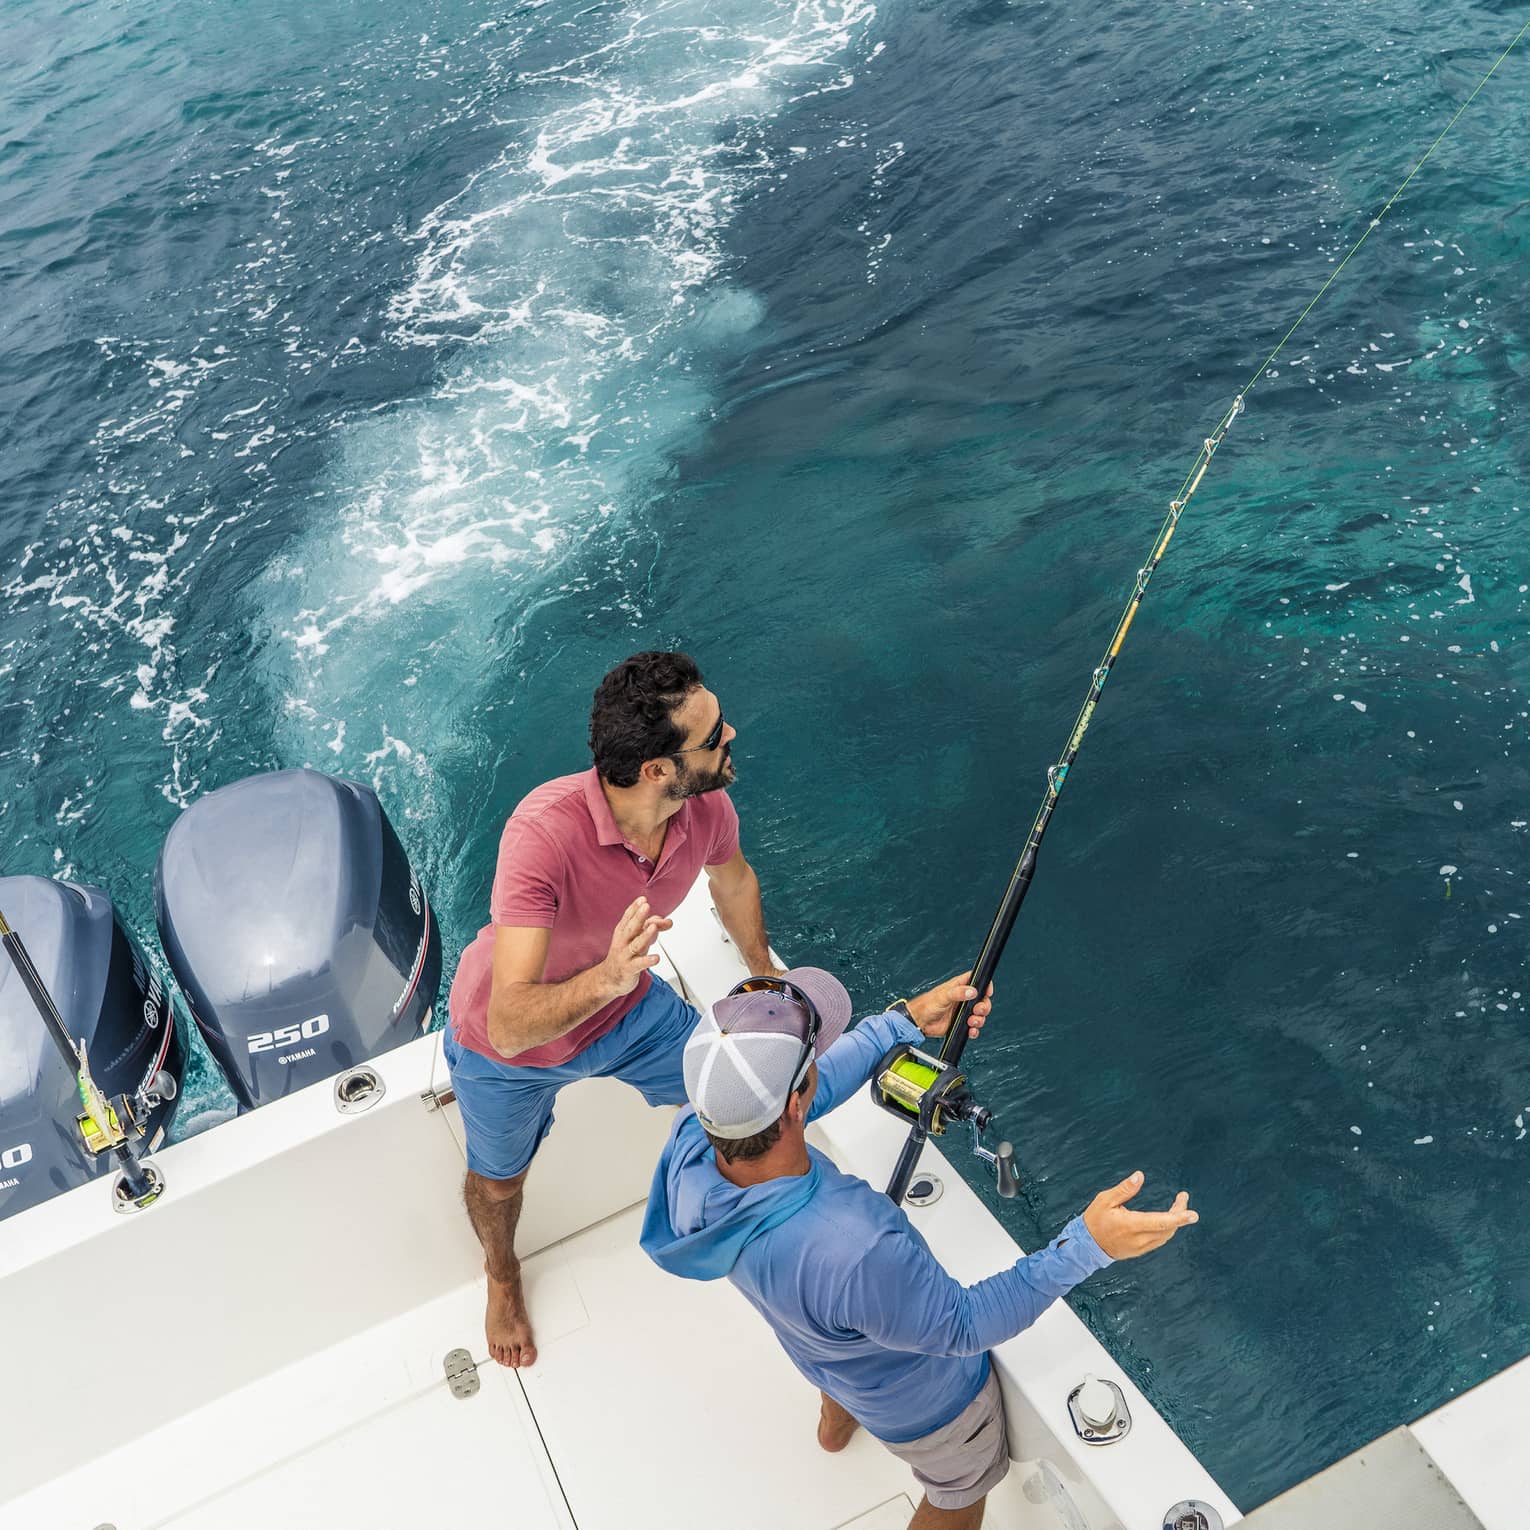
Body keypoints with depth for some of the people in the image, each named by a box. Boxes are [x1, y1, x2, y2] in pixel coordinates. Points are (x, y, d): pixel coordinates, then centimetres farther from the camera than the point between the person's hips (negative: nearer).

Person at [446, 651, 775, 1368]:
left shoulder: (707, 807, -25)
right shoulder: (546, 829, -44)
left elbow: (733, 881, 2)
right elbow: (510, 1026, -45)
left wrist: (766, 975, 17)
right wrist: (608, 977, -62)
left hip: (627, 1008, 4)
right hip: (509, 1051, -4)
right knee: (499, 1182, 20)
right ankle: (501, 1272, 57)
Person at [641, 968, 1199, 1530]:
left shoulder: (689, 1140, -32)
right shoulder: (858, 1252, -51)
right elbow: (964, 1327, -32)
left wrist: (905, 1021, -13)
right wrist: (1085, 1244, -37)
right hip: (924, 1401, -6)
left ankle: (837, 1423, 75)